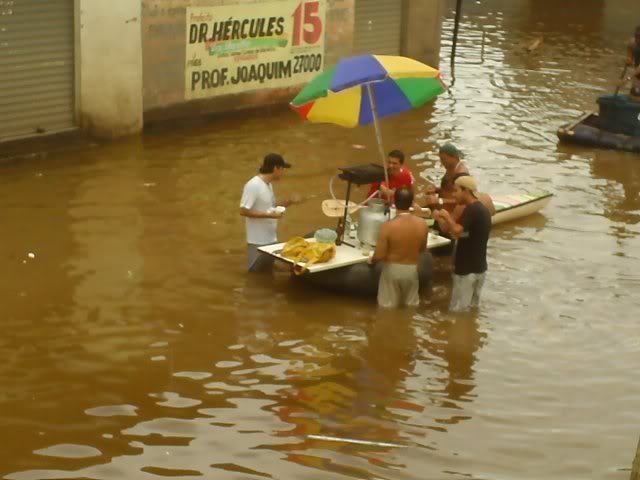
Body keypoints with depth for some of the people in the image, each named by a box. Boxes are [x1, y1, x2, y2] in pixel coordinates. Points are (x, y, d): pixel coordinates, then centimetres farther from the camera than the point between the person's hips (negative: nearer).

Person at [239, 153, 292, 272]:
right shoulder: (253, 185, -19)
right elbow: (243, 211, -22)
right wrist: (269, 215, -23)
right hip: (258, 241, -9)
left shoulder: (268, 184, 10)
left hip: (270, 238, 9)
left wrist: (284, 204, 5)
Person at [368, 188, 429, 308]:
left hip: (392, 269, -3)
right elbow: (422, 248, 4)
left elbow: (380, 255, -18)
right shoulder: (422, 224, -13)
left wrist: (372, 260, 4)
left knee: (388, 307, 14)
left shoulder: (388, 226, -24)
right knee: (411, 305, 22)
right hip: (412, 269, 3)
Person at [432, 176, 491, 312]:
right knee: (472, 307, 17)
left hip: (467, 269, -10)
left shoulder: (472, 210, -20)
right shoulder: (482, 209, 11)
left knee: (457, 311, -3)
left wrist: (447, 216, -18)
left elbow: (457, 231, -34)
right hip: (479, 267, 10)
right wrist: (445, 220, 6)